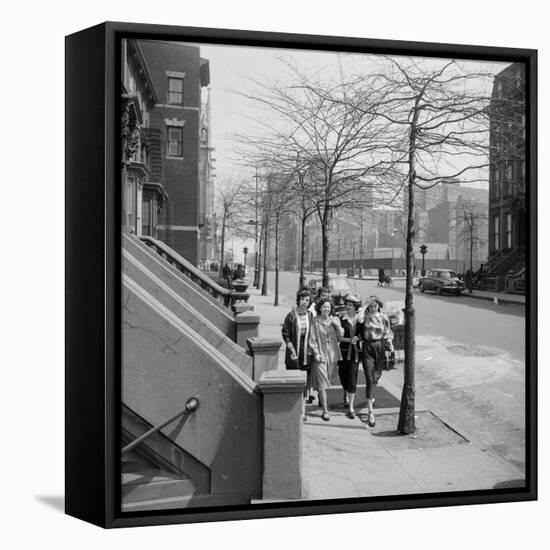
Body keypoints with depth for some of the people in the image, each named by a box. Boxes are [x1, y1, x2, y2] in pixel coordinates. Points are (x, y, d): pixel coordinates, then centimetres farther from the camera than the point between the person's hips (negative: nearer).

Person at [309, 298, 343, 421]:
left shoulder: (335, 320, 6)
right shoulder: (315, 321, -6)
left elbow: (340, 337, 5)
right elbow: (312, 339, -5)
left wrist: (337, 325, -9)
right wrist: (316, 353, -12)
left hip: (333, 354, 4)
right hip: (320, 354, -4)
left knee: (328, 378, 16)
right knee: (322, 383, -5)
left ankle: (322, 400, 43)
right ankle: (325, 411, 0)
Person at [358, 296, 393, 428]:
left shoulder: (383, 317, 5)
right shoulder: (364, 317, 0)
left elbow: (388, 332, 9)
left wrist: (389, 343, -2)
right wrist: (365, 305, -8)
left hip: (380, 347, 3)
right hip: (367, 348, -3)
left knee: (376, 376, 16)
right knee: (370, 378, -8)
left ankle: (371, 397, 49)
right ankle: (370, 412, -8)